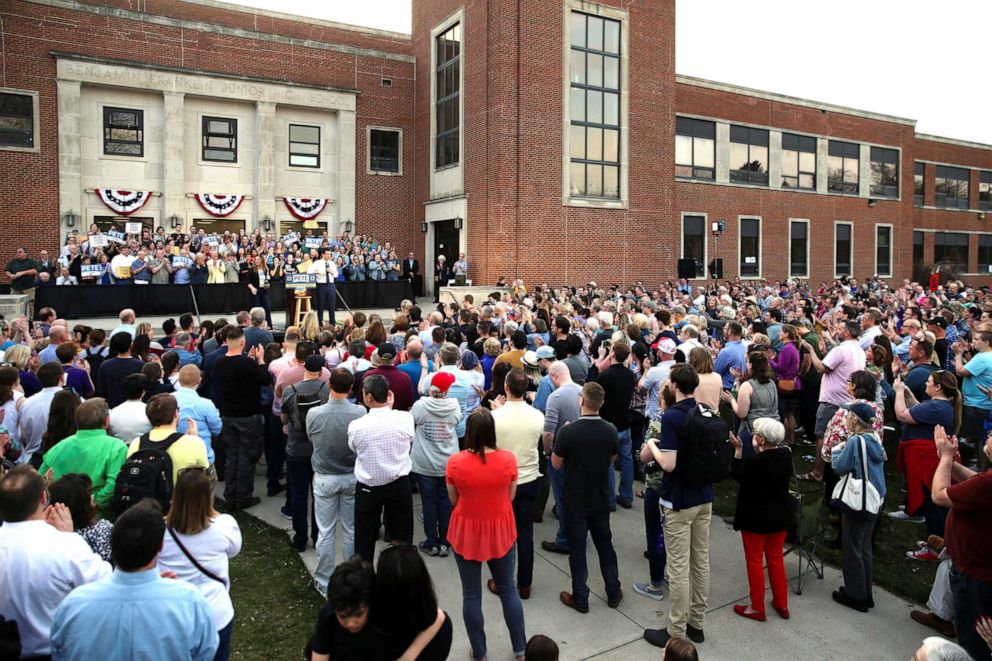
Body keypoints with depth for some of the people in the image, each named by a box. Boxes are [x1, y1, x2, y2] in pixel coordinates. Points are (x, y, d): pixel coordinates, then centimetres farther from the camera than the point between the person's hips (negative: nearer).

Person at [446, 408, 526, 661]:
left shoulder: (455, 462, -18)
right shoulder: (508, 459, -16)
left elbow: (454, 500, -3)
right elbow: (510, 497, -3)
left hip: (466, 534, -1)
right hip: (500, 533, 1)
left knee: (471, 595, 15)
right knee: (508, 590, 19)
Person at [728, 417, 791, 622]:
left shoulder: (754, 461, -25)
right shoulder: (786, 455, -6)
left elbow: (738, 476, -8)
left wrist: (738, 449, -7)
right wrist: (760, 451, 2)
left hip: (755, 517, -6)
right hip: (780, 515, 6)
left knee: (754, 561, 7)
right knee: (776, 559, 19)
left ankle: (757, 608, 16)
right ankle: (782, 604, 29)